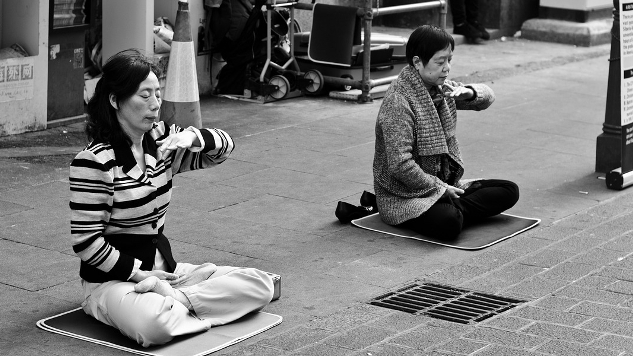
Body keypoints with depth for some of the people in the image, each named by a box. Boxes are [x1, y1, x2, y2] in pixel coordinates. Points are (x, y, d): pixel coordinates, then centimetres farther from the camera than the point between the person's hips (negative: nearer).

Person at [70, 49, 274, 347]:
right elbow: (86, 242, -17)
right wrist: (140, 274, -16)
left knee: (260, 284, -6)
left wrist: (192, 137, -9)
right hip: (112, 280, -7)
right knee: (155, 324, -41)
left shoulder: (161, 141, 5)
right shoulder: (93, 162, -16)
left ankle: (172, 300, -15)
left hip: (163, 267, 7)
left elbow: (224, 146, 13)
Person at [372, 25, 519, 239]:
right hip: (404, 195, -9)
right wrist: (440, 188, -16)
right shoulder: (398, 103, -20)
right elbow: (400, 165, -26)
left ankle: (449, 210, -11)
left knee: (509, 191, -2)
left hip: (444, 184, 9)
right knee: (449, 224, -38)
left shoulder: (440, 88, 6)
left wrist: (470, 92, -8)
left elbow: (487, 96, 17)